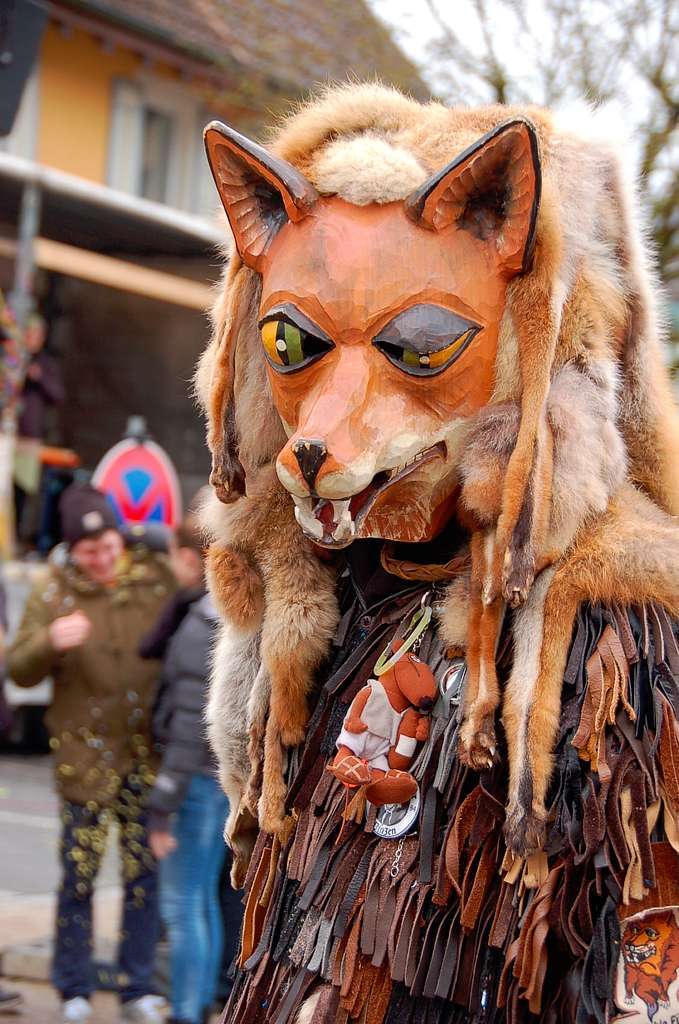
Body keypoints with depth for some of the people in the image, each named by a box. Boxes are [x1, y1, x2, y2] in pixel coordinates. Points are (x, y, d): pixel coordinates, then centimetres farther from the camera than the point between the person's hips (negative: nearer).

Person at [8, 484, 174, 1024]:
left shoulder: (156, 580, 3)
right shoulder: (54, 591, -2)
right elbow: (20, 671, -6)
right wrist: (50, 642, -25)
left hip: (148, 752, 2)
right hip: (85, 752, -2)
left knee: (144, 874, 5)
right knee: (79, 874, -1)